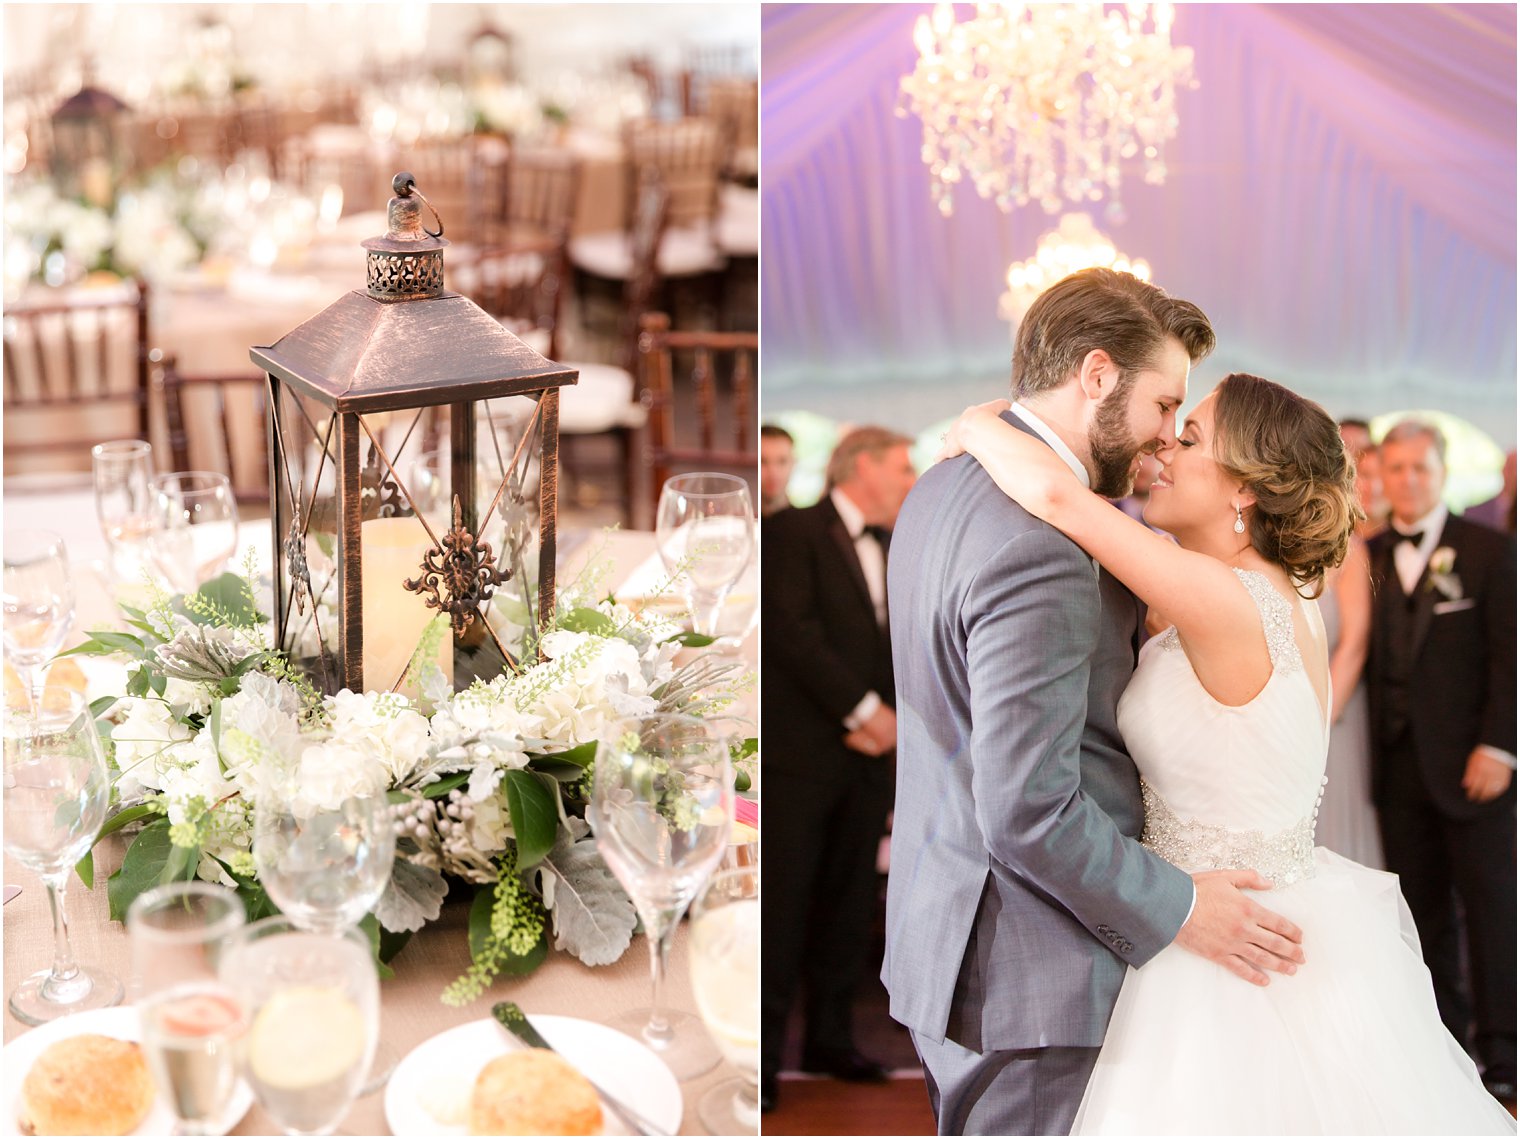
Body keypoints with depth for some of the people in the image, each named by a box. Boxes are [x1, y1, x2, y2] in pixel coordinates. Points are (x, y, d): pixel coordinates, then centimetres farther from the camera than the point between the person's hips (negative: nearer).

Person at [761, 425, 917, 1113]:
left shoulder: (893, 549, 17)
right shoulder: (792, 533, -5)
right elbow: (792, 630, -15)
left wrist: (889, 717, -2)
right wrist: (863, 709, -14)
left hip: (868, 754, 7)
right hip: (799, 752, -6)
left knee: (847, 907, 9)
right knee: (782, 904, -4)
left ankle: (830, 1040, 19)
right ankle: (762, 1055, 3)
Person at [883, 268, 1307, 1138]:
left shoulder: (947, 486, 6)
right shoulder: (1039, 552, -26)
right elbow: (1029, 814, -26)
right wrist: (1178, 911, -15)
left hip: (942, 925, 10)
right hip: (1026, 973, -10)